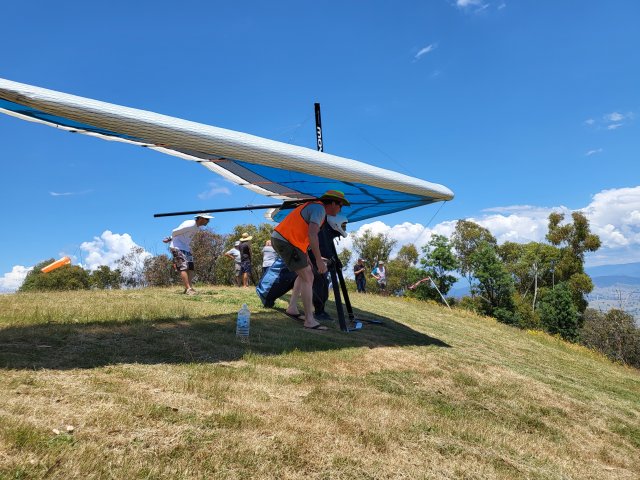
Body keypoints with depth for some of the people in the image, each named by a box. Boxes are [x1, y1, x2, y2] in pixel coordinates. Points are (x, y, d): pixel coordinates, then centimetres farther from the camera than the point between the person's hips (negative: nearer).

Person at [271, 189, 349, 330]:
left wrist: (305, 255, 28)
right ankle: (309, 320, -9)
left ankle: (292, 307, 21)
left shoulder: (314, 206, 21)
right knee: (308, 278, -9)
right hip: (286, 241, -10)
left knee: (306, 273, 21)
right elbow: (312, 235, -24)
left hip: (279, 238, 10)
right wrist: (319, 260, -22)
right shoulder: (319, 209, -11)